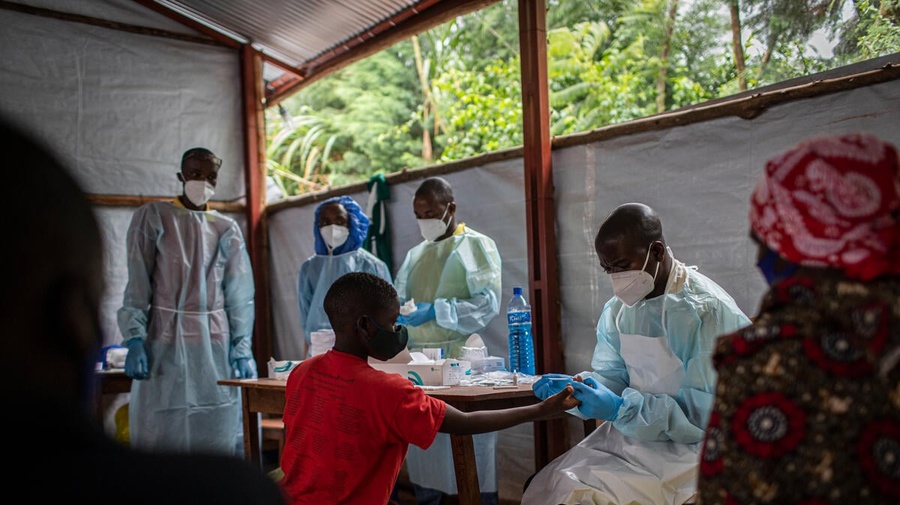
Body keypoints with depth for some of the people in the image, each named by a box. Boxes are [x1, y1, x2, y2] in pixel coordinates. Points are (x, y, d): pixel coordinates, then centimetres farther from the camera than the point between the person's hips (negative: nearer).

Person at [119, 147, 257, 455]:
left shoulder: (227, 229, 9)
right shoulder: (153, 216, 3)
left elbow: (240, 294, 7)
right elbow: (137, 283, -1)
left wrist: (242, 348, -1)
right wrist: (134, 340, -11)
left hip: (216, 343, 2)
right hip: (165, 340, -2)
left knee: (218, 434, 3)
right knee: (163, 434, 0)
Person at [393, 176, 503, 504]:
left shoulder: (477, 246, -2)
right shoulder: (415, 254, 18)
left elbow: (488, 303, -13)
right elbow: (398, 301, 18)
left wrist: (434, 311, -21)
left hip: (460, 360, -6)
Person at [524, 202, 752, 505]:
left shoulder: (709, 310, -17)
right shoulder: (619, 308, 5)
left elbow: (706, 410, -20)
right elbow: (612, 375, 10)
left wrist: (621, 409, -26)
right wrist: (575, 386, -12)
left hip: (685, 447, -6)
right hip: (629, 434, 7)